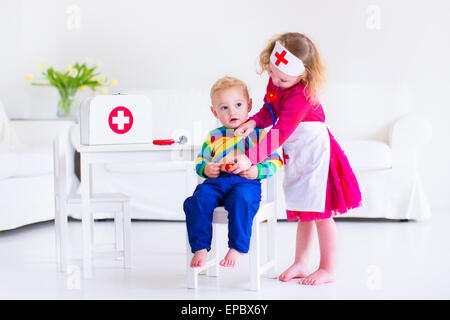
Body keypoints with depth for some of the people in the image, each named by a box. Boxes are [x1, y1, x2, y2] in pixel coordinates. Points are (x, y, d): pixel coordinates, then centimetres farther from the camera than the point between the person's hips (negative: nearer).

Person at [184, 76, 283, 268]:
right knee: (196, 202, -25)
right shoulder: (213, 137, 21)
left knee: (241, 200, -38)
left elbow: (275, 161, 8)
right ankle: (200, 247, -14)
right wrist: (206, 169, 0)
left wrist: (257, 171, -10)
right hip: (215, 181, 4)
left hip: (246, 182, -4)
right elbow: (200, 161, 24)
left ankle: (237, 249, -28)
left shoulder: (259, 133, 11)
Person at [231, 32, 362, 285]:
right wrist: (254, 122, -10)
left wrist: (251, 158, -34)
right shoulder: (276, 83, -1)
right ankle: (300, 264, 24)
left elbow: (281, 132, -32)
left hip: (315, 153, -8)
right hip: (296, 157, 8)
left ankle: (328, 270, 11)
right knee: (303, 214, 15)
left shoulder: (300, 95, -27)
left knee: (320, 214, 0)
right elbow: (269, 111, 12)